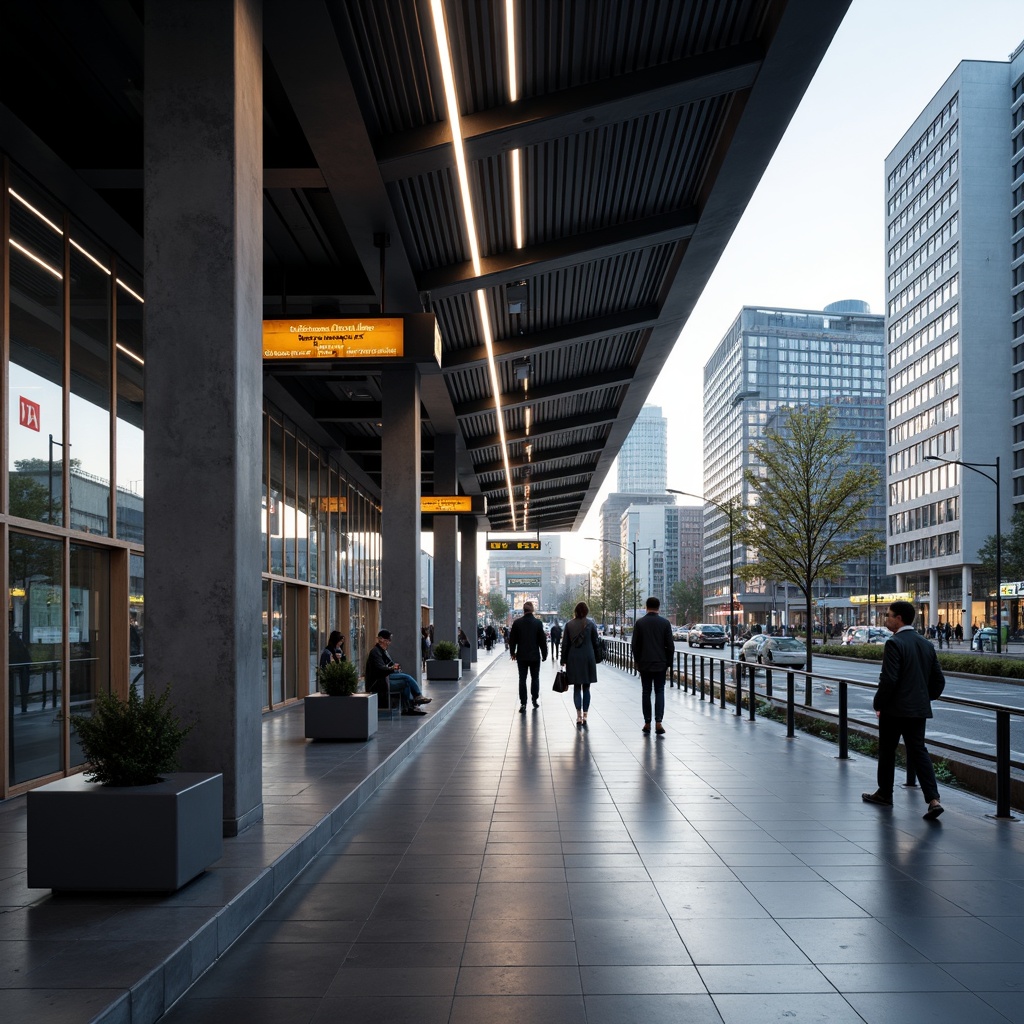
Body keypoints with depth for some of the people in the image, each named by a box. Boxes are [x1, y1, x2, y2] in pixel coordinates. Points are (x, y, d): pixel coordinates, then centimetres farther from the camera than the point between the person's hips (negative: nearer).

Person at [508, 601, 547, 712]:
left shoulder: (517, 623, -5)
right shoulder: (538, 623, -7)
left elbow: (512, 639, 2)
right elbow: (543, 640, -4)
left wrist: (512, 653, 14)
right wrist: (544, 654, 6)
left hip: (521, 656, 0)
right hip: (535, 656, 0)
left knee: (522, 679, 3)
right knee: (535, 678, 15)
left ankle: (523, 704, -1)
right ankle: (535, 699, 17)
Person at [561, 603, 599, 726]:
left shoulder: (569, 625, -1)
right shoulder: (590, 624, -2)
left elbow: (565, 644, 1)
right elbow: (595, 643, 1)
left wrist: (563, 660, 7)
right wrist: (596, 658, 11)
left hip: (573, 659, 0)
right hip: (588, 659, 0)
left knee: (577, 688, 4)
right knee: (586, 688, 8)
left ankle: (579, 716, -7)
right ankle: (584, 716, 7)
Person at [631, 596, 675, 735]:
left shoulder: (640, 623, -4)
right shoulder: (665, 623, -4)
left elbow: (635, 645, -2)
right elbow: (670, 645, -3)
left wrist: (637, 661, 10)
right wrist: (668, 662, 7)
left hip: (644, 664, 0)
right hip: (660, 663, 0)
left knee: (646, 692, 8)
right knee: (659, 691, 5)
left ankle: (647, 723, 9)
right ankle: (658, 722, -9)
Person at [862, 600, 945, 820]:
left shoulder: (894, 643, -16)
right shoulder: (926, 645, 8)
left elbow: (889, 679, -22)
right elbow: (938, 680, 11)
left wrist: (878, 703, -9)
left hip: (894, 709, -6)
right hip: (919, 709, 6)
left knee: (887, 751, 11)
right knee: (918, 752, 6)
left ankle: (884, 794, 25)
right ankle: (933, 800, -7)